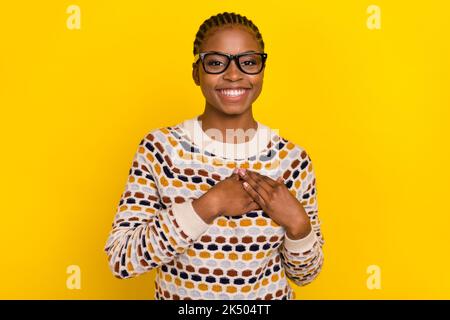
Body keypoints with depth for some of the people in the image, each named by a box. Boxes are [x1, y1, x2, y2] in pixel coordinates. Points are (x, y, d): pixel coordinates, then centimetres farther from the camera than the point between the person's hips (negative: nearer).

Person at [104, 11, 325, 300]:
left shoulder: (292, 158, -12)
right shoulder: (159, 148, -15)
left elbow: (304, 273, -4)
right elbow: (120, 259, -20)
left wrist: (297, 222, -23)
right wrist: (210, 204, -27)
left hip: (269, 298, 1)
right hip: (178, 296, 0)